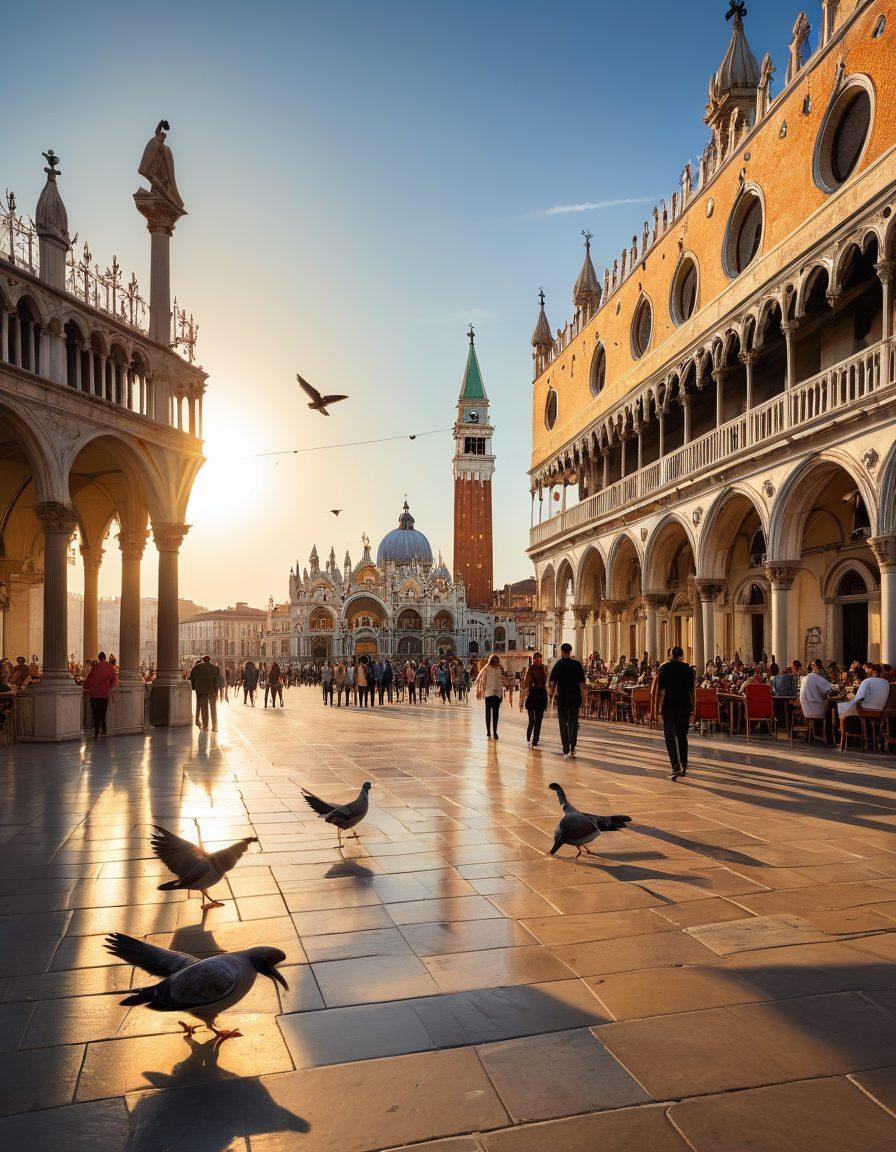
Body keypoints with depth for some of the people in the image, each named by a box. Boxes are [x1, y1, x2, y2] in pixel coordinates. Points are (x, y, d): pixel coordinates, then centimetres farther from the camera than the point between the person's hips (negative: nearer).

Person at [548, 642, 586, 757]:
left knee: (563, 723, 6)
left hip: (562, 697, 0)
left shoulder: (558, 665, -2)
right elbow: (582, 683, -4)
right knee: (573, 722, 14)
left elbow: (553, 682, -6)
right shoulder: (577, 664, -3)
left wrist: (552, 693, 6)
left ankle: (566, 749, 4)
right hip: (575, 697, 0)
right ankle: (573, 747, 6)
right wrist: (583, 696, 1)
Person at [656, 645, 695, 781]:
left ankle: (676, 767, -15)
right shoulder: (688, 668, 3)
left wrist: (659, 706, 0)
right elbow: (691, 690, 3)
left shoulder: (664, 667, -3)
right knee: (682, 735, 15)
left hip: (669, 705, -3)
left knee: (670, 736, -2)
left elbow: (660, 689, -5)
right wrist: (692, 708, 9)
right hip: (684, 705, 3)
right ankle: (684, 767, 20)